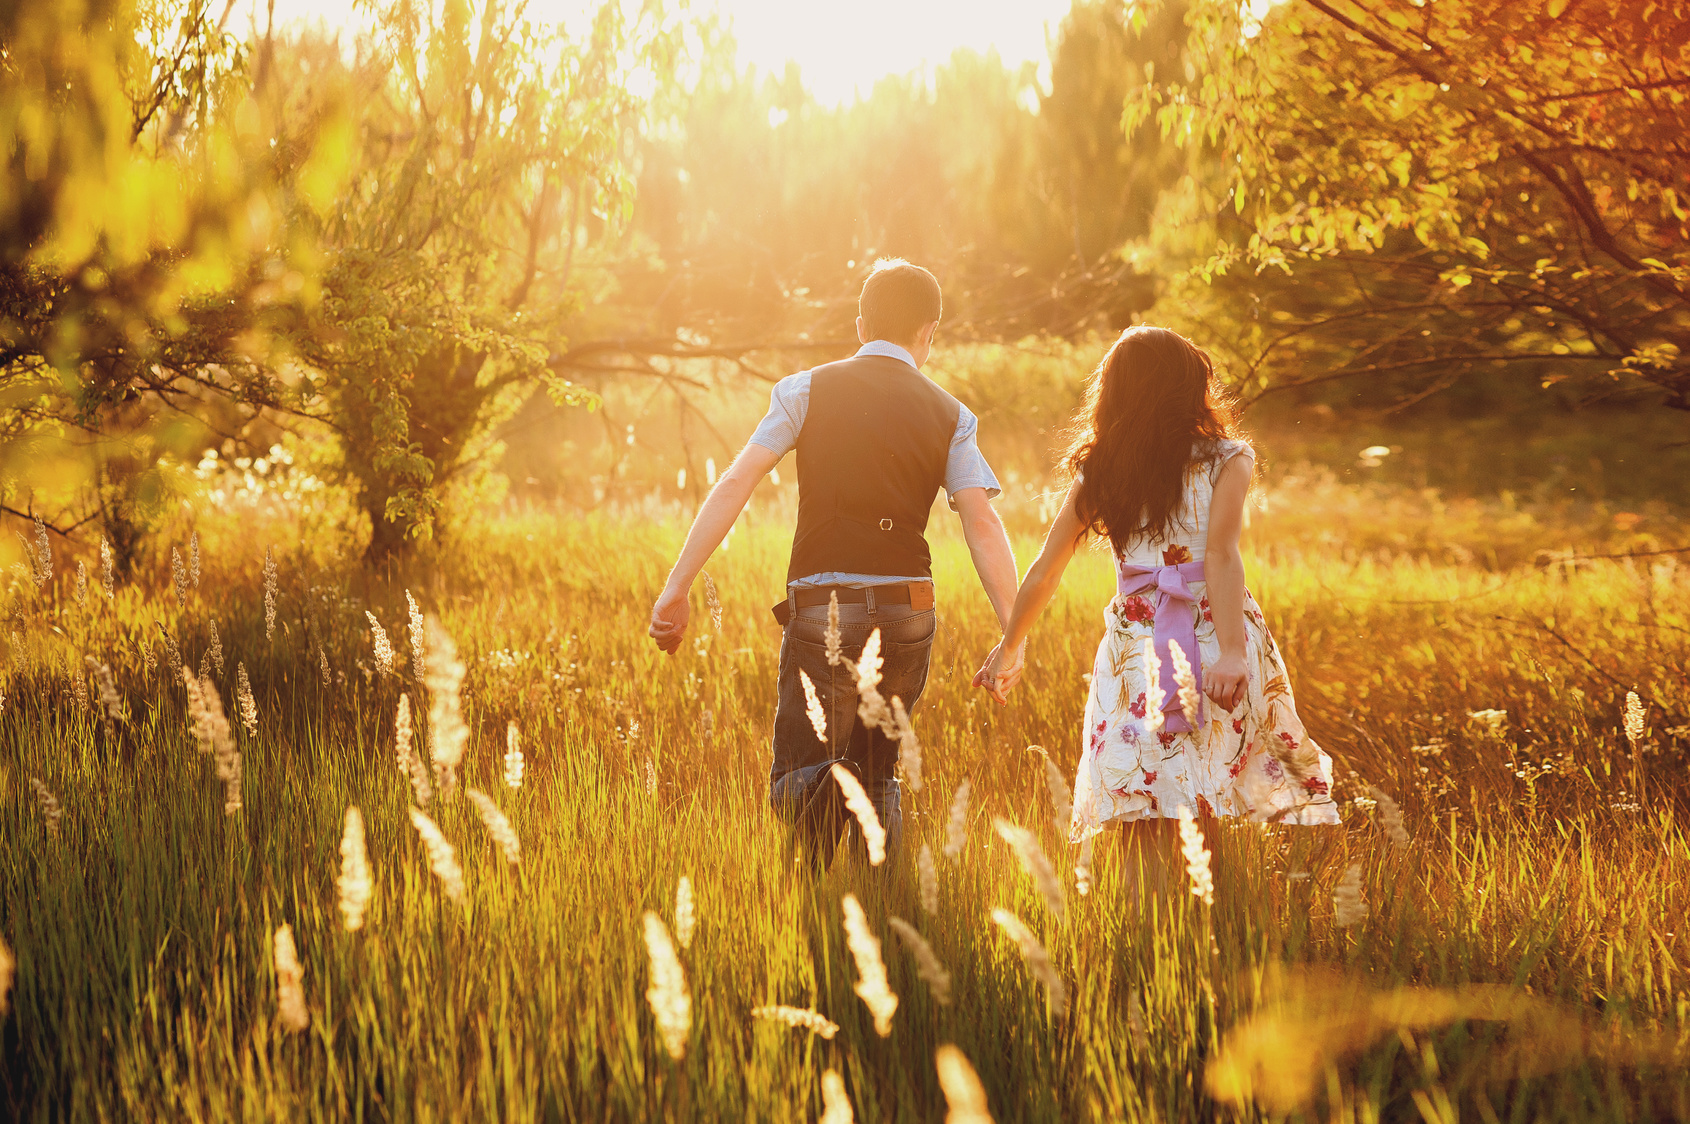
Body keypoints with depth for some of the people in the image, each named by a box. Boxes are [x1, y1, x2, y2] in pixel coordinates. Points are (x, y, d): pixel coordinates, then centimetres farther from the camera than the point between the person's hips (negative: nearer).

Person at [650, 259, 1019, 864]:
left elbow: (734, 484, -5)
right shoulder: (950, 416, 8)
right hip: (909, 613, 2)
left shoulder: (807, 390, 4)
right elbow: (982, 524, -4)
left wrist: (676, 588, -6)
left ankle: (821, 793, -33)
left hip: (824, 610, -2)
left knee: (793, 785, 1)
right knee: (877, 776, 20)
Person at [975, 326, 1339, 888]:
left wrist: (1011, 646, 26)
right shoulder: (1225, 459, 2)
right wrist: (1232, 652, -21)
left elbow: (1044, 572, 13)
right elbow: (1220, 555, -13)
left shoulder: (1097, 472, 9)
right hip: (1214, 633, -2)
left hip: (1134, 645, 2)